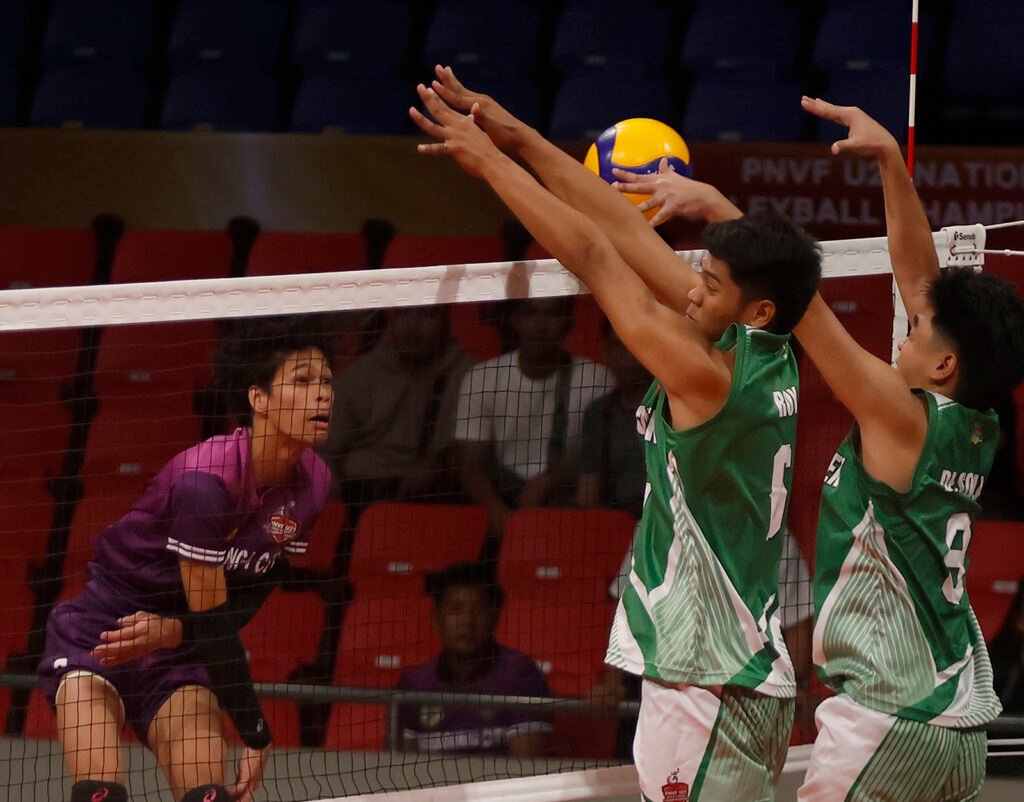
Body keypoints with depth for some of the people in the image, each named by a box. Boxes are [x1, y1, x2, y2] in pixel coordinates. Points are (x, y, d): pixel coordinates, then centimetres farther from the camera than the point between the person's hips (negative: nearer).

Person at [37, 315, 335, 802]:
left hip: (178, 653, 6)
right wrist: (256, 735, -19)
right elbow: (212, 624, -24)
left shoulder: (311, 483, -6)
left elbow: (245, 603, -3)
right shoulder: (204, 480, -28)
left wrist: (171, 631, -22)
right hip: (99, 634, -6)